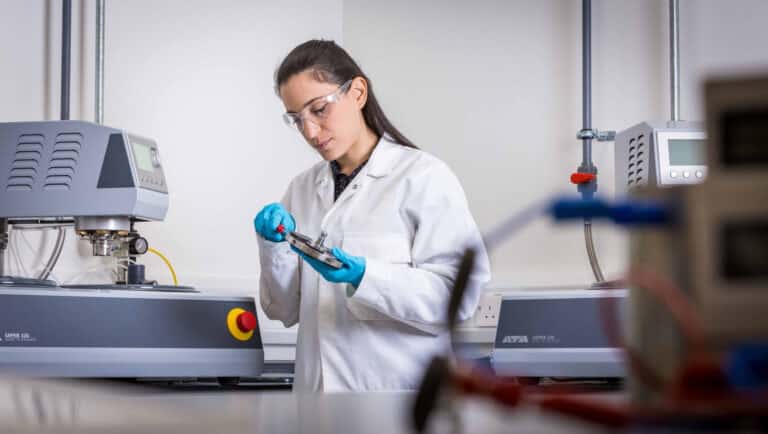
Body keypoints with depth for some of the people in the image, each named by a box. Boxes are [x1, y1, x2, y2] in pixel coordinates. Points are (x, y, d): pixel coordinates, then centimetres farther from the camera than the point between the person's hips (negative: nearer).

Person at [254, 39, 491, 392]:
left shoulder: (424, 177, -6)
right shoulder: (302, 189, 11)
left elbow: (459, 295, -14)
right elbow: (286, 310, 10)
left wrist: (364, 277, -25)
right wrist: (274, 246, -7)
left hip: (398, 386, -4)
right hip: (318, 382, 4)